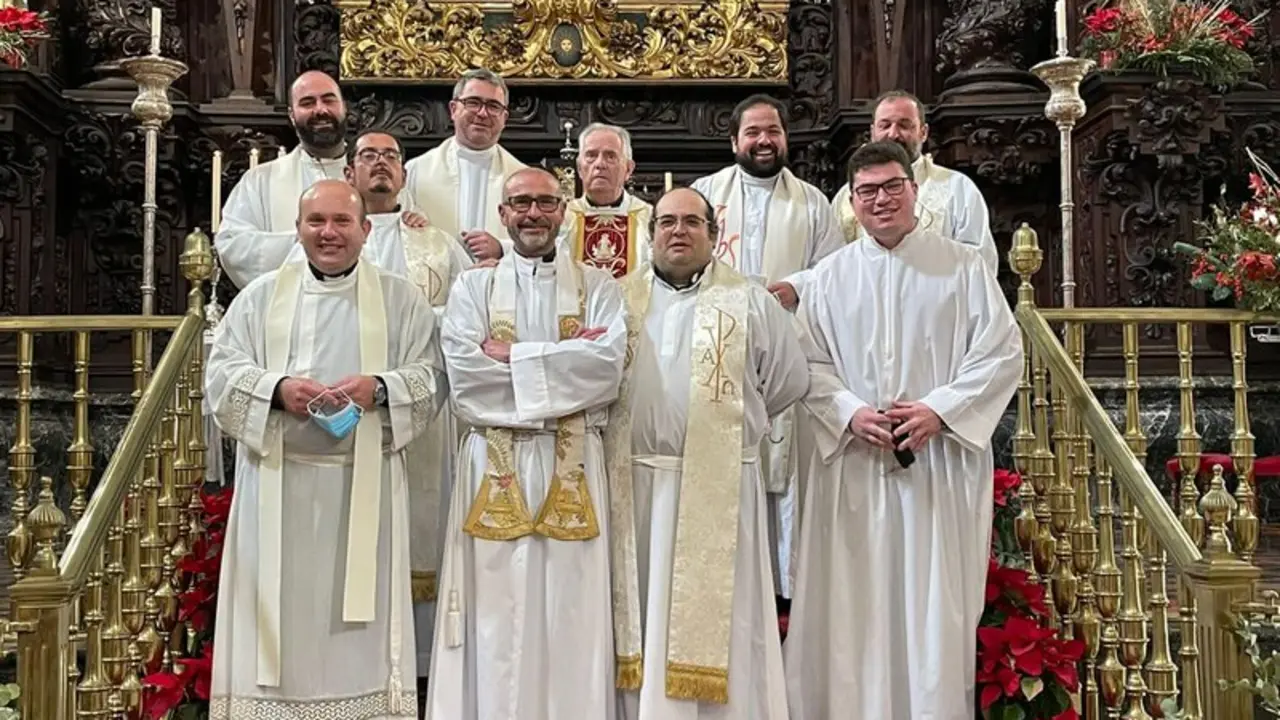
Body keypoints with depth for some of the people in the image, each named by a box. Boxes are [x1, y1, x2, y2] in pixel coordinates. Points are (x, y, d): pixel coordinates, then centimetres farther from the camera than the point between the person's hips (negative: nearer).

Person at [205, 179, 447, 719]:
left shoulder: (401, 299, 7)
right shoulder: (261, 295, 11)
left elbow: (431, 377, 2)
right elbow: (222, 370, 3)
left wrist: (379, 388, -18)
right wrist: (277, 388, -16)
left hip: (363, 482, -1)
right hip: (277, 480, 1)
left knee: (360, 614, 2)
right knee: (279, 609, 3)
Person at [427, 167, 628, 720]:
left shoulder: (599, 288, 9)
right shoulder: (472, 287, 10)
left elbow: (607, 367, -9)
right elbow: (464, 372, -6)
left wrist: (510, 356, -7)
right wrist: (564, 360, -8)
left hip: (572, 470, 0)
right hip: (495, 467, 0)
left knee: (570, 615, 2)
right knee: (496, 618, 1)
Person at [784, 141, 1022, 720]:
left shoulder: (964, 266, 5)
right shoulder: (830, 275, 10)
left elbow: (1002, 353, 0)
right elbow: (810, 364, 5)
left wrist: (939, 410, -12)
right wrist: (851, 413, -13)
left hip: (940, 463, -1)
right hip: (854, 462, 1)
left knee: (935, 601, 1)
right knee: (855, 605, 3)